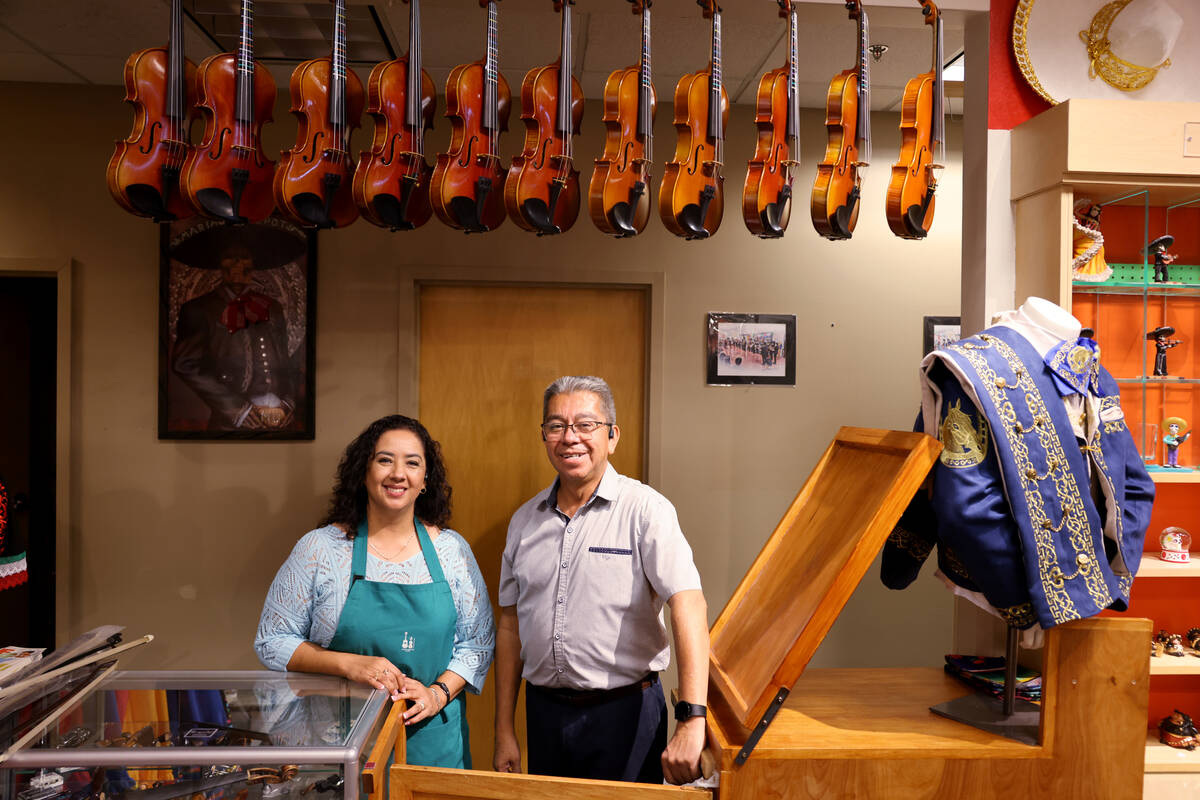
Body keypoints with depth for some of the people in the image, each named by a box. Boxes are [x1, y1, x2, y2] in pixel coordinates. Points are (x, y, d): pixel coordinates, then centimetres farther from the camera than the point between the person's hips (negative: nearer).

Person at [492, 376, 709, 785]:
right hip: (543, 709, 4)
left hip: (624, 710, -4)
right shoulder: (525, 519, 5)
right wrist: (504, 730, 8)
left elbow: (689, 605, -23)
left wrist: (691, 720, -33)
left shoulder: (644, 509, -12)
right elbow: (511, 624, 9)